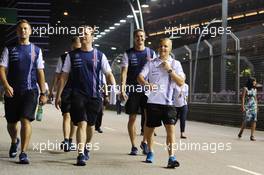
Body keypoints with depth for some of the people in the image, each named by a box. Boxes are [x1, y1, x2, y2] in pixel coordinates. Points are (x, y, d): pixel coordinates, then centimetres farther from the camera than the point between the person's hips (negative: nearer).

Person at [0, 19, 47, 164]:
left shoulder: (36, 50, 10)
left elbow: (40, 72, 11)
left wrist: (43, 93, 6)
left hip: (30, 91, -1)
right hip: (12, 91, 1)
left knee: (26, 120, -14)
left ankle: (23, 153, -12)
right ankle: (14, 142, 42)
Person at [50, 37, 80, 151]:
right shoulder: (63, 58, 5)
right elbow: (57, 75, 8)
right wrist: (52, 90, 5)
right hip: (65, 91, -1)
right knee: (66, 116, -9)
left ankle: (70, 141, 18)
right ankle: (66, 140, -16)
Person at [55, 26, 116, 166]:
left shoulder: (99, 55, 5)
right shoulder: (72, 55, 5)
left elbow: (108, 74, 3)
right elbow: (64, 76, 7)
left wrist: (114, 87, -15)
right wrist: (58, 95, 2)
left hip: (94, 96, 2)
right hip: (77, 95, -1)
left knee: (90, 124, 14)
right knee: (82, 123, -15)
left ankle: (87, 148, 38)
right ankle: (81, 155, -15)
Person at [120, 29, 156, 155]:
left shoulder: (151, 53, 8)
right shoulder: (128, 54, 4)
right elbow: (124, 71, -4)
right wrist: (122, 89, -14)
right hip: (132, 89, -1)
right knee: (132, 118, 3)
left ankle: (144, 142, 12)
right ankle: (133, 146, 13)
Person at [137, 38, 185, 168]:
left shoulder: (175, 64, 7)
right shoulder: (151, 63, 7)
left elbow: (181, 82, -2)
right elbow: (140, 77, -3)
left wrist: (169, 70, -11)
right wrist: (147, 84, -25)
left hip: (169, 101, -1)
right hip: (153, 101, 1)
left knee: (170, 128, -14)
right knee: (150, 128, 11)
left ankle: (171, 157, -14)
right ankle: (150, 152, 34)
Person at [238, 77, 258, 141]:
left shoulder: (255, 89, 12)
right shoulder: (245, 89, -3)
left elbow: (255, 99, 17)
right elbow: (243, 98, -6)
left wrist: (257, 107, 13)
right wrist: (242, 107, -13)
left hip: (254, 107, 5)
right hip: (247, 107, -5)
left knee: (254, 121, -4)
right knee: (246, 120, -7)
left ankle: (252, 136, -1)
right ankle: (241, 132, 17)